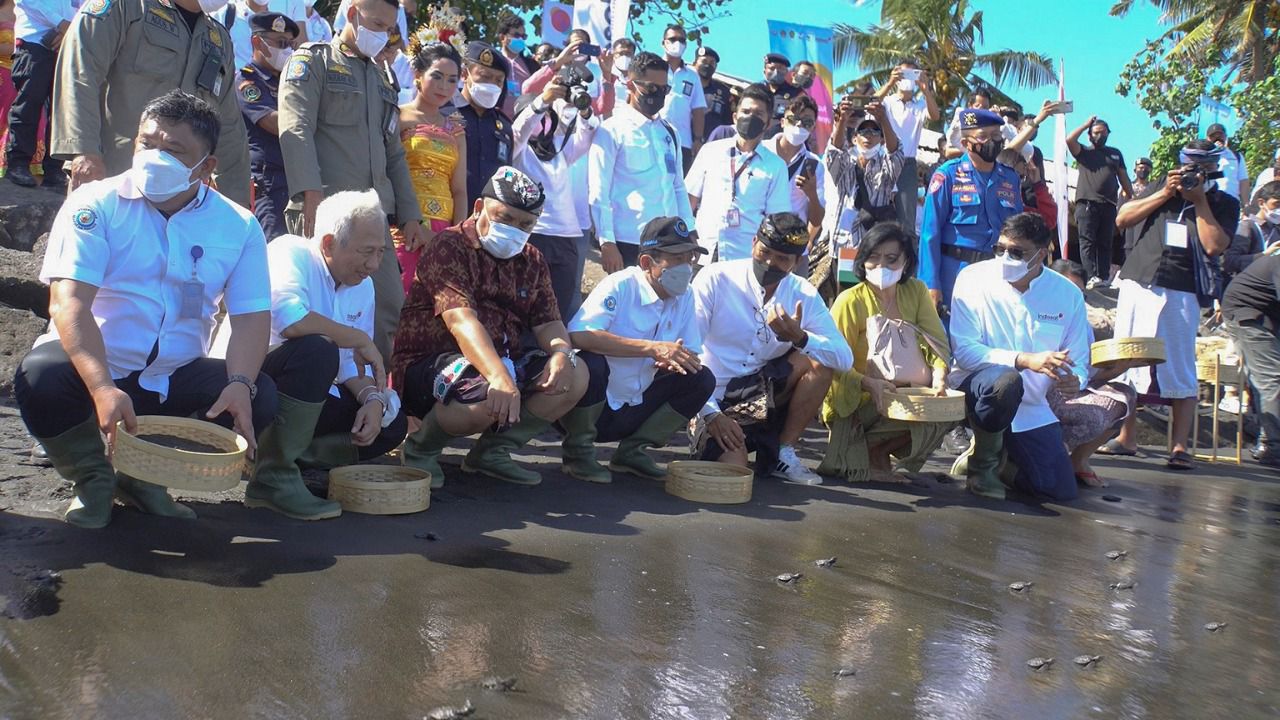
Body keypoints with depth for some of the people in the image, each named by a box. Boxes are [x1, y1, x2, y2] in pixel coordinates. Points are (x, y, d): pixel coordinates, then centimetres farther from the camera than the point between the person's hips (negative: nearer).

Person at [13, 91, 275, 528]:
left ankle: (141, 475, 3)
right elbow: (68, 303, -19)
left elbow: (252, 316, -7)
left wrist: (240, 385, -28)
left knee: (260, 398, -21)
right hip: (92, 367, -2)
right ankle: (93, 477, 1)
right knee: (40, 379, -32)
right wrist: (103, 388, -35)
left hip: (175, 378, 2)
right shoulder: (95, 205, -8)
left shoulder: (238, 226, -1)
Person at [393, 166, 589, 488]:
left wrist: (562, 353, -20)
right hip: (429, 362, -7)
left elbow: (547, 322, 6)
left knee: (576, 375, -10)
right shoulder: (450, 247, -10)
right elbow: (460, 319, -25)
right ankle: (422, 448, -5)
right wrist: (499, 376, -40)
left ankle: (495, 449, 1)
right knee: (490, 397, -36)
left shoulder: (532, 262, 14)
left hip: (504, 362, 7)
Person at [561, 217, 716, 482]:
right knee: (591, 363, -35)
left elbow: (690, 355, 4)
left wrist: (673, 360, -22)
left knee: (702, 379, -8)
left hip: (636, 408, 6)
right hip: (599, 404, -6)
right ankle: (578, 451, -8)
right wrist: (653, 348, -35)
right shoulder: (620, 286, -18)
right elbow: (578, 335, -34)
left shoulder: (685, 296, 2)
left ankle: (632, 450, 4)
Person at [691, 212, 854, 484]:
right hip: (714, 399, -4)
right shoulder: (715, 278, -13)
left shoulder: (803, 295, -1)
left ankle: (782, 454, -6)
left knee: (819, 360, -18)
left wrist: (799, 338, -28)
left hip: (763, 391, 5)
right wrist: (710, 413, -22)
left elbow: (844, 359, -10)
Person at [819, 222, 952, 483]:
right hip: (859, 402, -6)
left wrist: (939, 377, -21)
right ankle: (870, 451, -5)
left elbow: (937, 342, -1)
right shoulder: (850, 301, -7)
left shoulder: (916, 291, 8)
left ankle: (873, 450, -5)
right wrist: (869, 384, -31)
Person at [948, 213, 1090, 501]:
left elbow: (1078, 361, 4)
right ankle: (982, 462, -10)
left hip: (1031, 407, 4)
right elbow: (963, 350, -20)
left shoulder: (1068, 294, -2)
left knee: (1061, 490, -3)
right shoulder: (974, 279, -13)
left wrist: (1073, 380, -22)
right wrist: (1025, 360, -33)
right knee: (1006, 380, -39)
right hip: (974, 387, -4)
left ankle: (1000, 451, 27)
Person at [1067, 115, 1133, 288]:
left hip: (1109, 204, 3)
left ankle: (1104, 278, -1)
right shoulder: (1084, 151, 13)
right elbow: (1069, 139, -6)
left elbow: (1124, 178, 21)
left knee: (1105, 243, 1)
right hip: (1087, 203, -3)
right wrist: (1086, 124, 5)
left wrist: (1132, 198, 14)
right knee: (1088, 242, -11)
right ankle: (1092, 277, -19)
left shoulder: (1116, 154, 21)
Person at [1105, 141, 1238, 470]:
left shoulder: (1224, 204, 8)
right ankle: (1126, 438, 13)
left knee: (1180, 372, -4)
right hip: (1137, 285, 3)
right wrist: (1165, 194, -1)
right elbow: (1122, 219, 5)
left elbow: (1214, 245, -8)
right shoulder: (1162, 187, 15)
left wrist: (1200, 201, -6)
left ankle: (1180, 447, 0)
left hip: (1180, 293, -2)